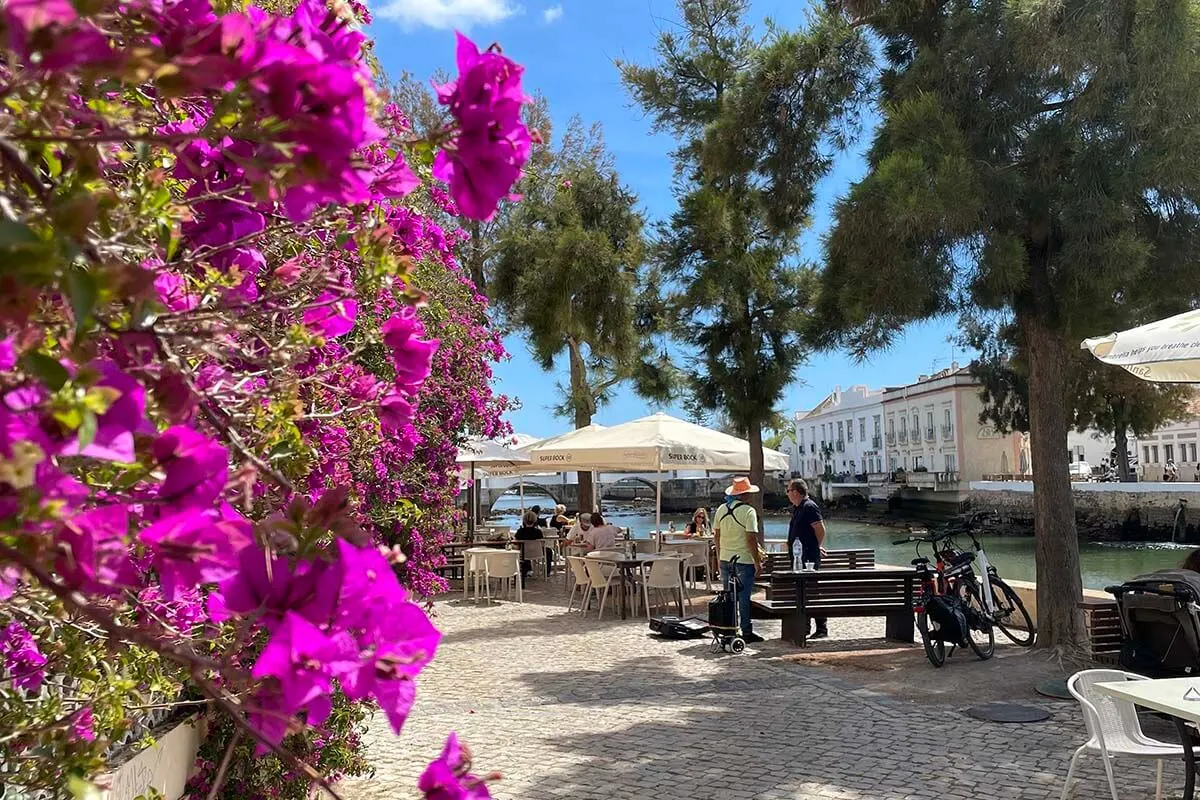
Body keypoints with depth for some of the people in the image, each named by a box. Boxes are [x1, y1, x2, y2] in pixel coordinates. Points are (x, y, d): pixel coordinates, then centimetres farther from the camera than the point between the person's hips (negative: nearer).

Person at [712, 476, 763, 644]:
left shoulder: (721, 509, 6)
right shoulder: (748, 511, -13)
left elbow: (716, 535, 10)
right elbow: (751, 538, -16)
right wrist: (757, 562, -9)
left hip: (725, 559, 6)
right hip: (744, 560, -5)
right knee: (744, 597, 1)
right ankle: (746, 632, 7)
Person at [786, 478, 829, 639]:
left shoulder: (809, 507, -13)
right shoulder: (796, 508, 17)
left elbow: (821, 529, -16)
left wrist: (816, 547, -5)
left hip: (809, 558, -10)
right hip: (799, 557, 10)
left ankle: (822, 628, -2)